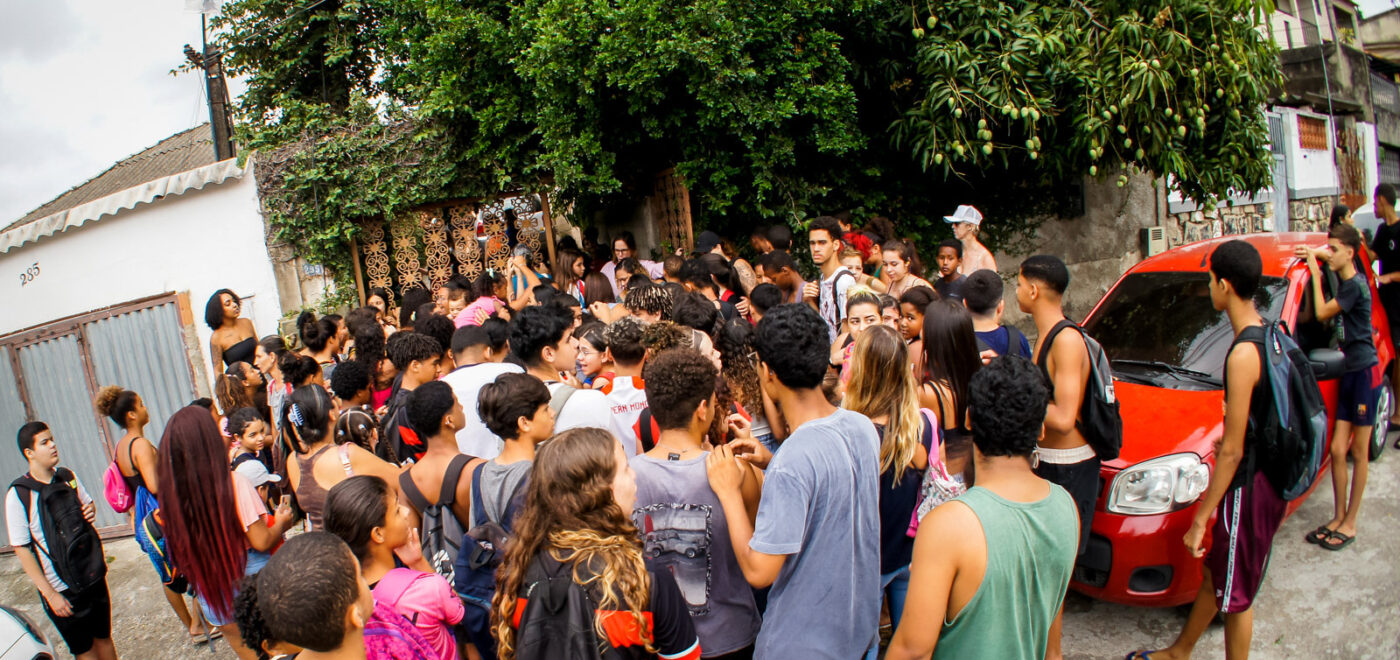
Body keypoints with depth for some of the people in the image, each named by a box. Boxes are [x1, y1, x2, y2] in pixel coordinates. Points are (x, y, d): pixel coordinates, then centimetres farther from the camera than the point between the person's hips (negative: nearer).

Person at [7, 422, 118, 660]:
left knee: (104, 638, 15)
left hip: (92, 576, 4)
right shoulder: (18, 495, -14)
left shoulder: (68, 477, 1)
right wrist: (50, 594, -15)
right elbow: (22, 550, -14)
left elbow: (87, 503, 21)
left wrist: (91, 510, -6)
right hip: (61, 588, -4)